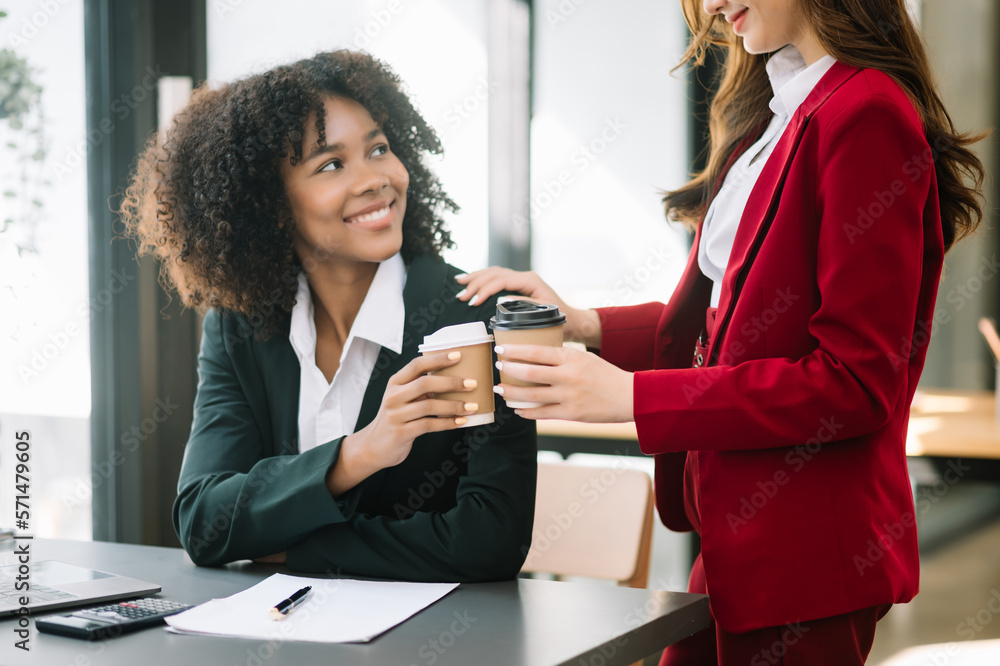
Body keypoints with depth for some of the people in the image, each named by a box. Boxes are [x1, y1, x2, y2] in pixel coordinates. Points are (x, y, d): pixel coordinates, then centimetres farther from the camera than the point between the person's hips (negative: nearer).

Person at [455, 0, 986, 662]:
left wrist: (631, 396, -21)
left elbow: (855, 384, -21)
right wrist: (582, 326, 1)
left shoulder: (866, 115, -17)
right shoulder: (774, 117, 12)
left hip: (807, 553, -9)